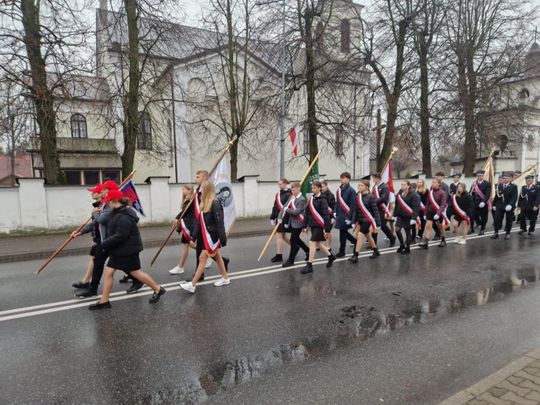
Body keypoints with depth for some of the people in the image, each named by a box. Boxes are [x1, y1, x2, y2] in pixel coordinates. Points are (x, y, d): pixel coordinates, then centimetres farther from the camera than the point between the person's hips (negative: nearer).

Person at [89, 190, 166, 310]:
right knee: (108, 271, 6)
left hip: (128, 250, -10)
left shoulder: (124, 217, -24)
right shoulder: (119, 213, 9)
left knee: (135, 272, 2)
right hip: (119, 250, 10)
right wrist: (106, 244, 8)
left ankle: (158, 289, 18)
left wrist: (104, 244, -19)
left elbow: (120, 236, -28)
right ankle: (104, 301, 15)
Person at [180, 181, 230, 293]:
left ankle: (192, 285, 0)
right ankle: (225, 278, 30)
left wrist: (222, 238, -21)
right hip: (205, 236, 9)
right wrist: (194, 235, 13)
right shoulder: (203, 203, 8)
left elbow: (220, 222, -21)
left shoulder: (215, 203, -19)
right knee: (217, 257, 17)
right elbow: (199, 221, 13)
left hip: (212, 236, -9)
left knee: (202, 258, -5)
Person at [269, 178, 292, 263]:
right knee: (283, 235, 16)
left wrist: (282, 217, -25)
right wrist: (272, 217, 14)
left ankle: (279, 256, 4)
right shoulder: (278, 194, 14)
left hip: (284, 218, -8)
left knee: (279, 235, -5)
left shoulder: (288, 194, -12)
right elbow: (275, 206, 16)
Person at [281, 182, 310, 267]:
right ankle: (308, 251, 37)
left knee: (293, 241, -1)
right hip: (292, 223, 8)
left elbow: (297, 212, -22)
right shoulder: (293, 198, 7)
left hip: (298, 223, -8)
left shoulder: (302, 200, -16)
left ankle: (291, 260, 8)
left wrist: (286, 209, -14)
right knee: (296, 239, 19)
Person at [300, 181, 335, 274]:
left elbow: (326, 215, -14)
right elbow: (307, 212, 12)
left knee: (312, 243, -10)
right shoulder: (311, 198, 9)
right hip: (313, 225, 7)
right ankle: (330, 256, 38)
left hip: (319, 225, -7)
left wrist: (327, 229, -16)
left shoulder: (322, 200, -12)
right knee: (318, 243, 15)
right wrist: (305, 226, 12)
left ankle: (309, 266, -3)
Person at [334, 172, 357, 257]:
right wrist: (335, 212, 7)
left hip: (346, 215, -7)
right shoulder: (339, 190, 7)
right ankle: (356, 242, 36)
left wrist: (349, 217, -17)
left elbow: (352, 205, -14)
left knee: (343, 233, 1)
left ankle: (342, 252, 13)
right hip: (340, 214, 7)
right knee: (343, 232, 15)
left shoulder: (350, 190, -13)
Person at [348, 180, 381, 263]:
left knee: (360, 236, -9)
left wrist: (377, 224, -15)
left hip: (367, 220, -7)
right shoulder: (358, 196, 3)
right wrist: (355, 221, 10)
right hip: (360, 219, 7)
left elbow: (375, 211, -14)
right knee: (368, 237, 19)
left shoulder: (371, 197, -14)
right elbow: (356, 209, 9)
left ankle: (355, 256, -1)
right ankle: (376, 251, 38)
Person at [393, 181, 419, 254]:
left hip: (408, 217, -5)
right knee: (397, 230, -1)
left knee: (408, 232, 5)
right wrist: (395, 214, 13)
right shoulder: (400, 193, 6)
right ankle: (402, 245, 21)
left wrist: (413, 218, -23)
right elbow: (397, 205, 12)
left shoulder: (413, 194, -15)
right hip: (400, 216, 6)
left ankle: (407, 248, 20)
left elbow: (416, 207, -18)